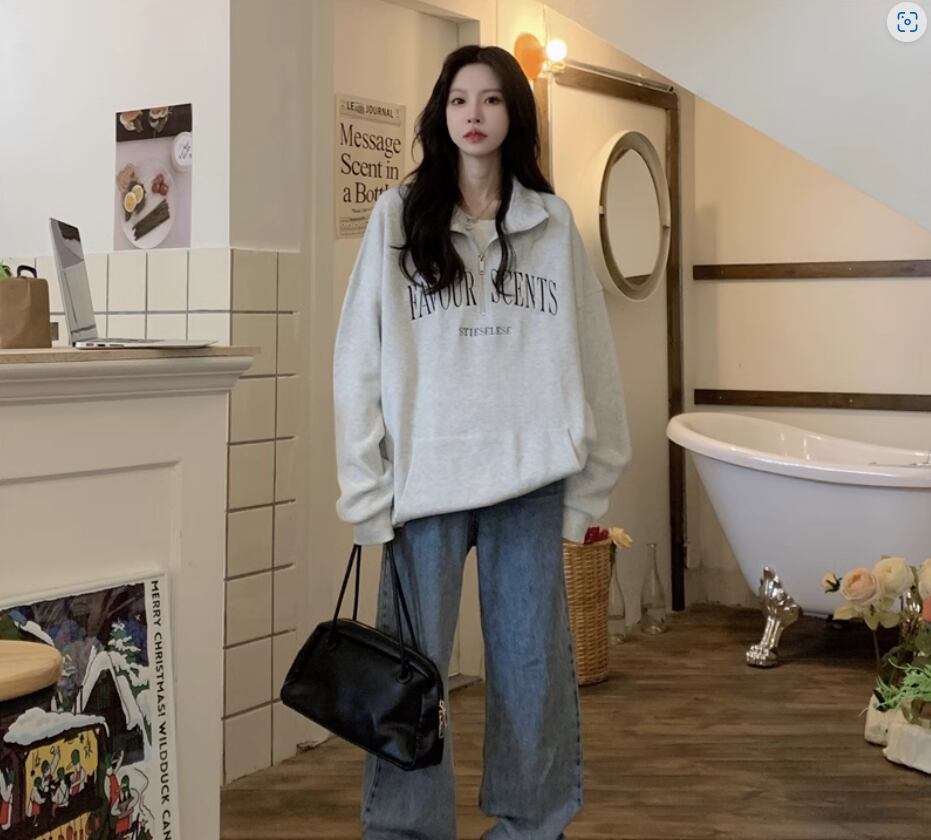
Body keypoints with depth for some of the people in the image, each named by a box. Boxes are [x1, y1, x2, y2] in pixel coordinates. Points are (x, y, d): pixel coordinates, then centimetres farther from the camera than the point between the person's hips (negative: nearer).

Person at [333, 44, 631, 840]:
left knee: (533, 663, 9)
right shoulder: (398, 216, 3)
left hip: (531, 475, 1)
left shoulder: (552, 222, 8)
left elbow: (589, 355, 6)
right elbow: (360, 357, -1)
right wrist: (366, 487, -6)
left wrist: (589, 477, 2)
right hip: (427, 472, -1)